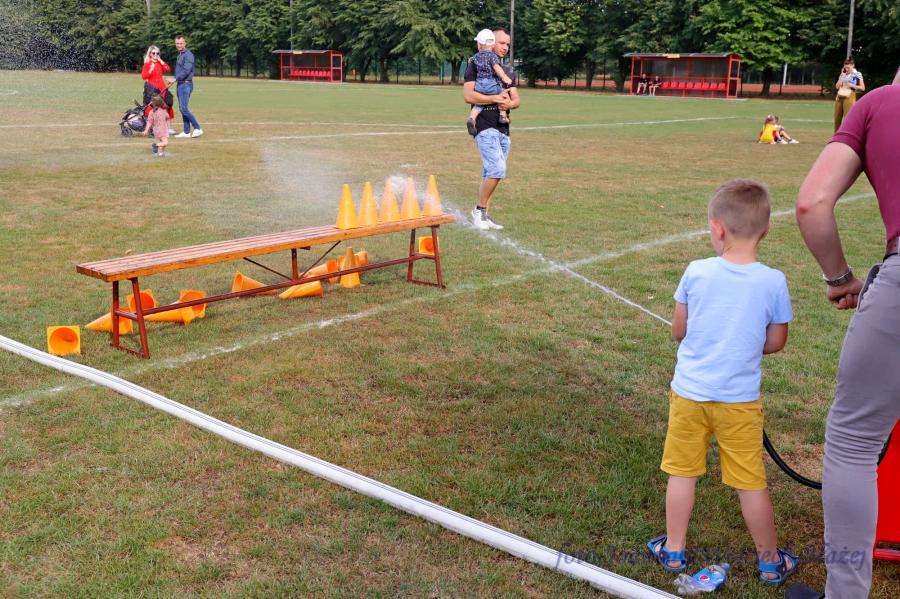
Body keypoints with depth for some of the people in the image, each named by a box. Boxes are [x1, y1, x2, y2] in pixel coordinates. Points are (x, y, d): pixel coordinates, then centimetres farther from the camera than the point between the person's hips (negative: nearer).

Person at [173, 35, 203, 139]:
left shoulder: (188, 54, -12)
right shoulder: (180, 55, 18)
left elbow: (186, 70, -21)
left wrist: (175, 79, -19)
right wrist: (176, 80, 11)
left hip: (186, 84, -10)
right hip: (180, 84, 10)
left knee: (184, 108, -15)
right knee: (182, 109, 9)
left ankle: (197, 128, -9)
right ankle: (186, 132, 12)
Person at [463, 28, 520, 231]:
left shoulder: (507, 71, 21)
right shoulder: (476, 65, -1)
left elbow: (516, 99, 14)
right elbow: (468, 95, -13)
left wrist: (509, 103, -9)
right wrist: (496, 98, -15)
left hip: (504, 128, 7)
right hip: (485, 126, -7)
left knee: (491, 174, 8)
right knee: (497, 169, -19)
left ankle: (483, 216, 15)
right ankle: (479, 210, -4)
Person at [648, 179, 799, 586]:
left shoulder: (696, 273, -9)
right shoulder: (774, 282, -10)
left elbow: (678, 331, 0)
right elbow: (776, 342, -1)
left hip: (689, 392, 0)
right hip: (739, 399, 0)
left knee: (682, 472, 15)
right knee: (751, 482, 12)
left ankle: (674, 550, 27)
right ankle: (770, 562, 28)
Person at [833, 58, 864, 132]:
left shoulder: (857, 74, 0)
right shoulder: (843, 74, 13)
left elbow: (862, 88, -2)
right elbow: (837, 86, 5)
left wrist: (852, 85, -13)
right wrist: (842, 76, 0)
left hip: (849, 97, -5)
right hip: (839, 97, 5)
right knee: (837, 118, 7)